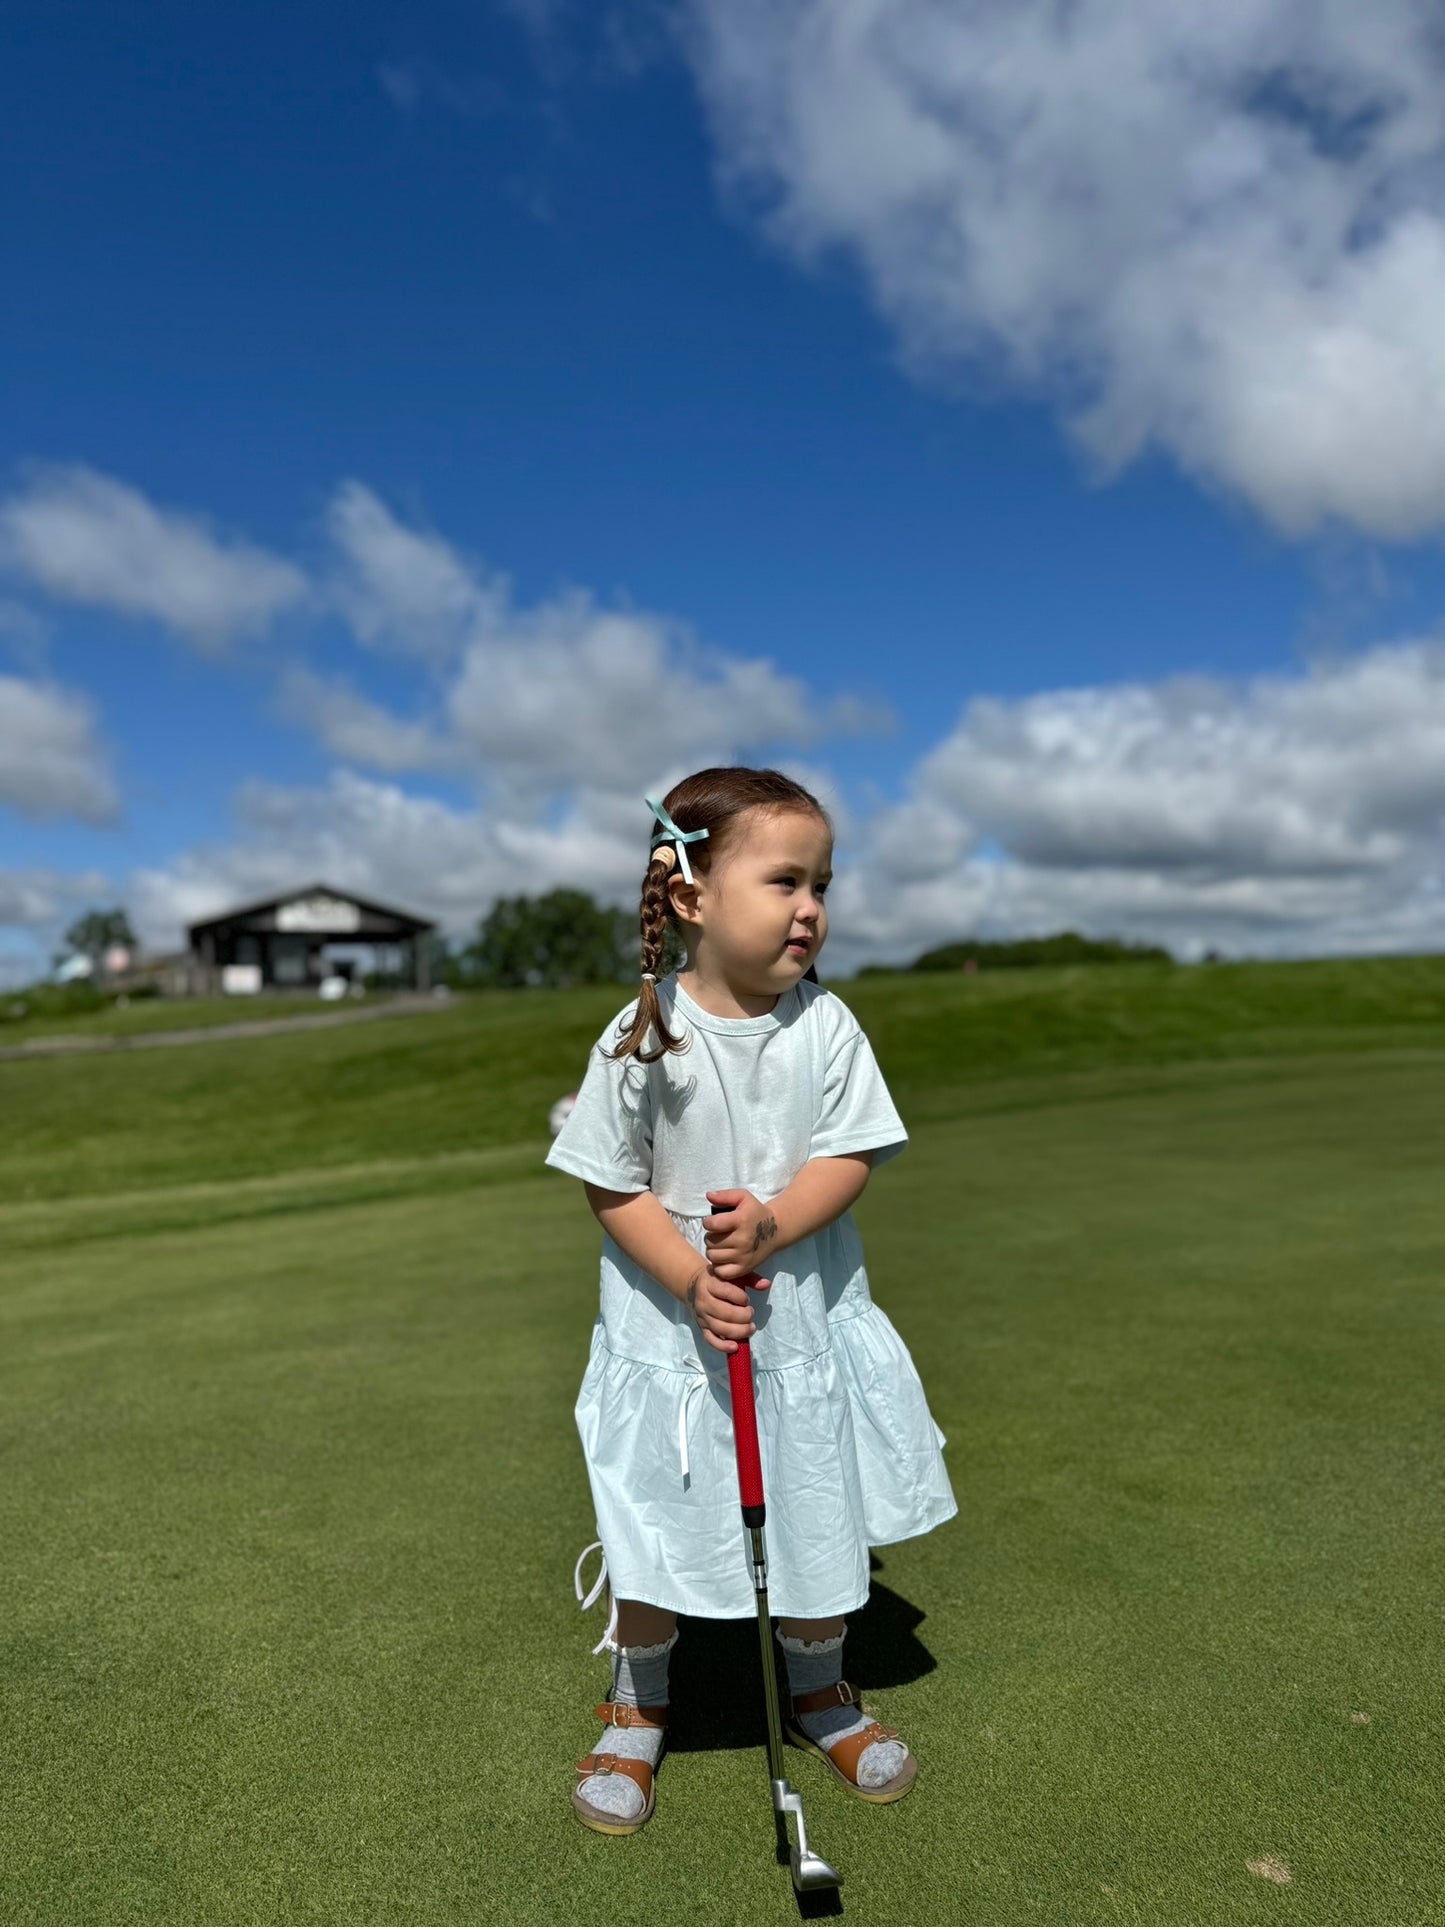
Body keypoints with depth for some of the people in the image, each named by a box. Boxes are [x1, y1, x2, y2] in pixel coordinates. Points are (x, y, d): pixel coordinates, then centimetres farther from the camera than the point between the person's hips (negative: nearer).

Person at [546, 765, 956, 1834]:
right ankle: (637, 1712, 40)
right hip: (670, 1328, -2)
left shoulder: (826, 1026, -9)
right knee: (653, 1533, 11)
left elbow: (849, 1158, -10)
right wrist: (692, 1279, -21)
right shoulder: (640, 1038, -15)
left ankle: (821, 1692, 45)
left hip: (807, 1317, 2)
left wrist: (769, 1225, -27)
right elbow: (612, 1183, -9)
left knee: (821, 1518, 17)